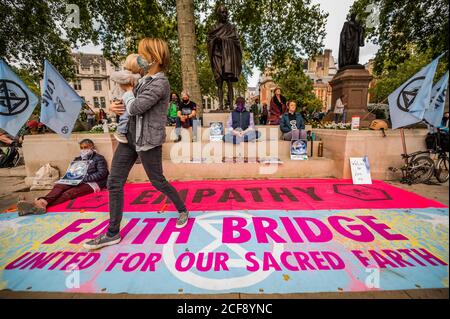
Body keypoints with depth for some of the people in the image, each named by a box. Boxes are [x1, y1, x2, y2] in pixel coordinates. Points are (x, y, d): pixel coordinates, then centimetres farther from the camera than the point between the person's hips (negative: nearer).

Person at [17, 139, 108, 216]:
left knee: (70, 192, -32)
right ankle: (41, 202, -50)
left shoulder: (99, 158, 7)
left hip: (91, 183, -6)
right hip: (76, 182, 6)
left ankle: (44, 204, -52)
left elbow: (102, 173, -7)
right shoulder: (77, 159, 26)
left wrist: (85, 179, -17)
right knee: (58, 186, -25)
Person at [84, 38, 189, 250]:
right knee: (114, 183, 7)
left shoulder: (160, 83, -14)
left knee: (158, 182, 7)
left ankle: (183, 210, 34)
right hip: (129, 137, 9)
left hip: (148, 140, -8)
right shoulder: (144, 79, 15)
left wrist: (127, 90, -1)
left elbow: (134, 108, -20)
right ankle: (113, 233, 21)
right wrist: (113, 106, -1)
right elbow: (127, 105, 21)